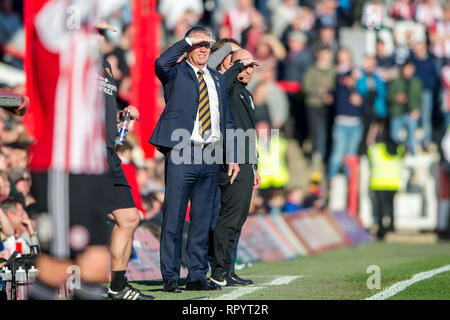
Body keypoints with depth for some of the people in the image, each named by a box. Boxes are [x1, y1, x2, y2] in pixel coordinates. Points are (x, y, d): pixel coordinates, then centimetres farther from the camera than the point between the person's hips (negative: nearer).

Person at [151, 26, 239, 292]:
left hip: (211, 156, 5)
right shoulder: (176, 73, 4)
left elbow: (227, 120, 22)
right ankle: (170, 277, 1)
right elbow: (161, 63, -21)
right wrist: (188, 40, -13)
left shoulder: (219, 79, 20)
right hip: (182, 154, -5)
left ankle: (197, 275, 13)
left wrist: (233, 157, 15)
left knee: (203, 219, 8)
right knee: (174, 217, -4)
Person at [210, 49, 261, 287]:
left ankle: (224, 271, 14)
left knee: (236, 218, 10)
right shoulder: (228, 89, -6)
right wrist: (238, 64, -23)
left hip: (244, 164, 10)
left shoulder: (245, 93, 23)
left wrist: (253, 167, 27)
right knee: (231, 217, -11)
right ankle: (219, 272, -9)